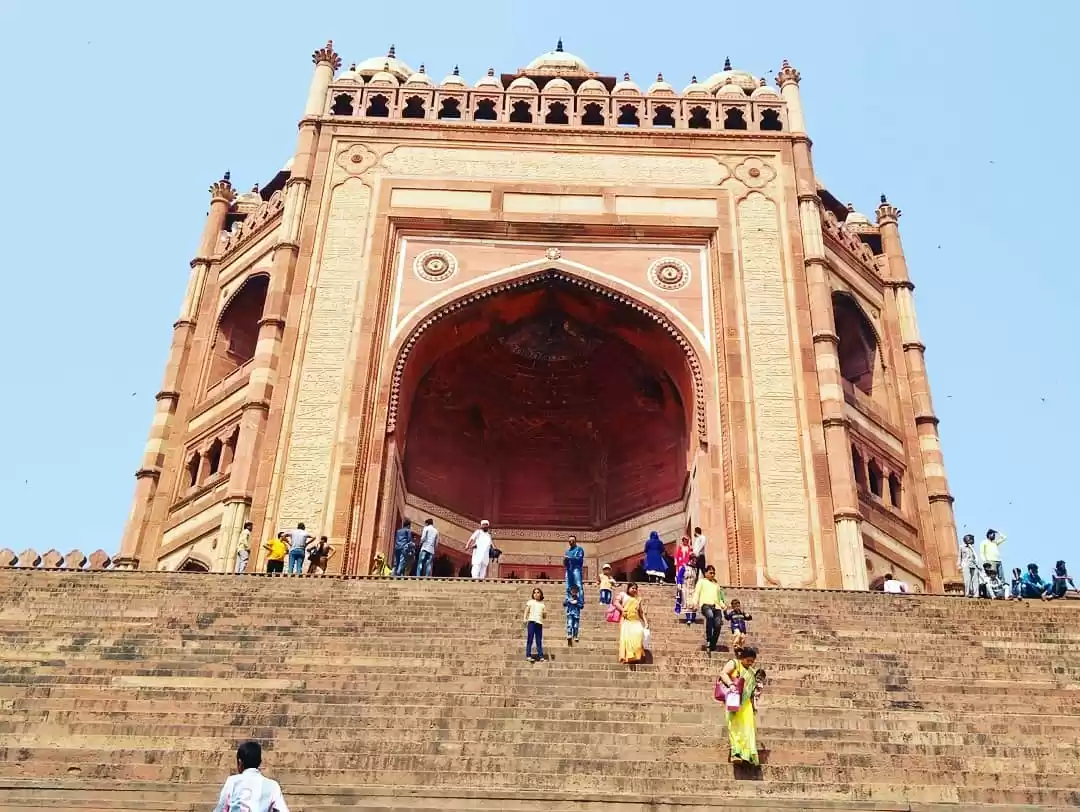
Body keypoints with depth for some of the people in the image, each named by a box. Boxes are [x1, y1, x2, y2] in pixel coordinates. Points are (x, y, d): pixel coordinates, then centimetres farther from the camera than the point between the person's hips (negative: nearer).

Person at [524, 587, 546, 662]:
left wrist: (545, 613, 1)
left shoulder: (542, 604, 21)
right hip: (531, 621, -3)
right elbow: (526, 611, 4)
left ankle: (541, 656, 4)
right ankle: (528, 655, -9)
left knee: (539, 641, 3)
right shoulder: (530, 602, 13)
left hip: (539, 623, 3)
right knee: (530, 639, -8)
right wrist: (525, 619, -12)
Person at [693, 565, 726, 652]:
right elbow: (696, 592, 9)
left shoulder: (716, 584, 34)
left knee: (718, 625, -18)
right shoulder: (702, 581, 21)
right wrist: (695, 602, -8)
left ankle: (713, 646, -12)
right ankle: (708, 639, -34)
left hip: (716, 606, 5)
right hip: (705, 604, -5)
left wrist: (723, 605, 15)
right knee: (710, 616, -38)